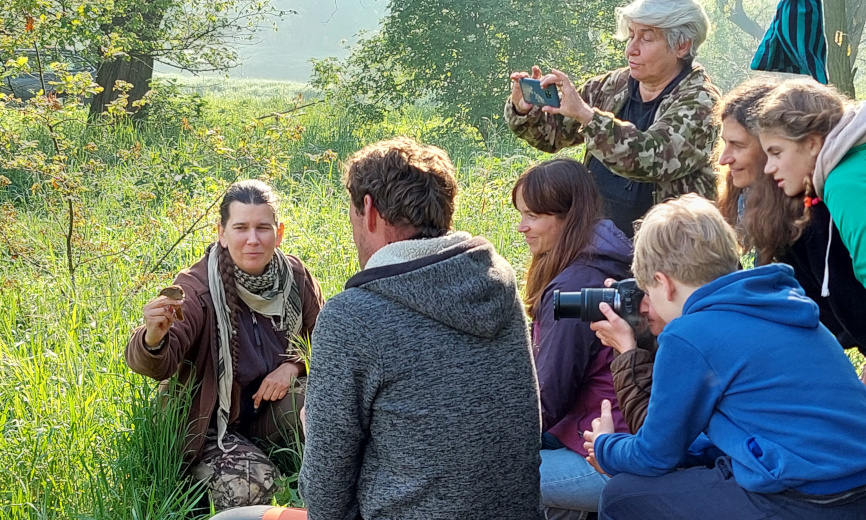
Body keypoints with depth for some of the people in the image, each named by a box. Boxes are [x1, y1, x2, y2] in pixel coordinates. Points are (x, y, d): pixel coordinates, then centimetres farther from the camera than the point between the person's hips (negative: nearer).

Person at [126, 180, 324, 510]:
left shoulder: (296, 277, -9)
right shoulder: (198, 287, -21)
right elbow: (157, 366, -33)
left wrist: (293, 366, -17)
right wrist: (153, 338, -57)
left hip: (273, 406, 4)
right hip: (210, 423, -4)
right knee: (251, 483, -30)